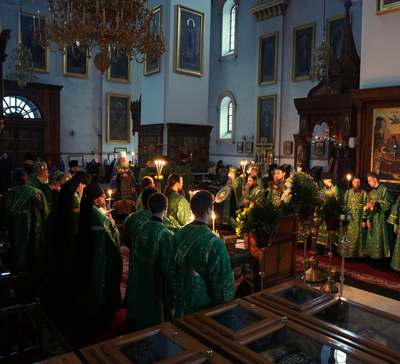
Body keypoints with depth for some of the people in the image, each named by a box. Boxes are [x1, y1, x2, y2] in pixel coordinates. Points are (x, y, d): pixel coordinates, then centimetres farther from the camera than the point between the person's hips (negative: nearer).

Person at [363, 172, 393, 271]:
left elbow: (389, 204, -16)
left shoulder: (384, 190, -8)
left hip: (381, 221, -7)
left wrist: (375, 204, -24)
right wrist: (366, 219, 8)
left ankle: (382, 264, 6)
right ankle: (372, 262, 20)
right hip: (372, 221, 7)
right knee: (371, 240, 10)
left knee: (380, 240, -4)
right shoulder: (371, 192, 15)